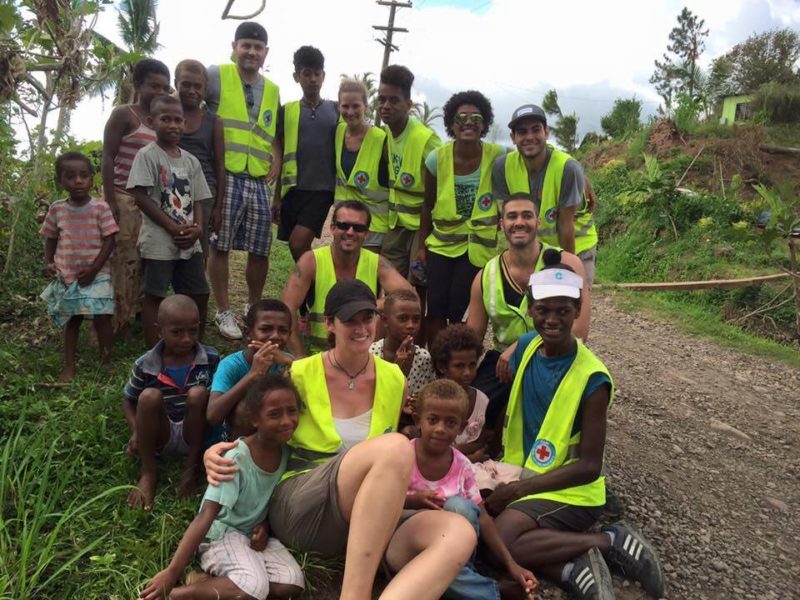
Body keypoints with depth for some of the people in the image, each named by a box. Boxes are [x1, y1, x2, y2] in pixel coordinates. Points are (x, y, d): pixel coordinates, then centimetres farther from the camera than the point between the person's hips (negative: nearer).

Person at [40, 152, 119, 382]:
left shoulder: (100, 207, -8)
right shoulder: (56, 209, 2)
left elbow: (109, 241, -9)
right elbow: (50, 239, 13)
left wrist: (94, 269, -14)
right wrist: (48, 263, -3)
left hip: (96, 275, -3)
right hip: (66, 277, 3)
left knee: (101, 318, -4)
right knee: (71, 320, 12)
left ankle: (106, 362, 13)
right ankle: (69, 366, 20)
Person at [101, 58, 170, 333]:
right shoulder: (123, 114, -4)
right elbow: (108, 158, -8)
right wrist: (109, 201, -15)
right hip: (124, 198, -6)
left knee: (142, 263, 8)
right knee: (120, 262, -5)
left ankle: (127, 319, 20)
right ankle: (107, 324, 3)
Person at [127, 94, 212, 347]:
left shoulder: (191, 161, 12)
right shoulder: (147, 155, -5)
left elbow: (197, 200, 12)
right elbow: (141, 197, -12)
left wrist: (197, 228, -8)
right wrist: (173, 228, -16)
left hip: (189, 242, 6)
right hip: (159, 241, -6)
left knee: (199, 295, 9)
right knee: (154, 296, 2)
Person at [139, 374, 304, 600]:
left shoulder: (286, 451, -5)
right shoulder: (237, 458, -23)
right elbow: (206, 516, -27)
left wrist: (265, 526, -10)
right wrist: (172, 572, -33)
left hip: (255, 533, 6)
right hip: (221, 531, -6)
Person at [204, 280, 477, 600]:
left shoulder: (394, 380, 8)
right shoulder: (300, 375, -2)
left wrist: (403, 491, 2)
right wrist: (215, 453, -10)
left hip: (367, 519, 4)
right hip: (297, 509, -3)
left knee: (459, 534, -27)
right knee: (395, 446, -34)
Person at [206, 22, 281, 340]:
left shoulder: (272, 90, 18)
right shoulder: (216, 76, 1)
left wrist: (277, 157, 6)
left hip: (258, 181, 5)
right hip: (224, 177, -4)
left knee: (260, 250, 7)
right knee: (220, 247, 0)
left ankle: (253, 308, 26)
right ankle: (224, 311, 14)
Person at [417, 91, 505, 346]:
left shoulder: (498, 156, -13)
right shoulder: (437, 158, -8)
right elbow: (428, 205, 4)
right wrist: (422, 245, 8)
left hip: (479, 247, -2)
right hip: (441, 243, 2)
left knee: (459, 311, -4)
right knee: (434, 310, -1)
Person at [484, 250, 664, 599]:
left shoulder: (592, 379, -20)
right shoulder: (526, 346, -2)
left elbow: (589, 466, -18)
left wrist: (519, 489, -19)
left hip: (569, 492, -6)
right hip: (520, 475, 6)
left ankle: (610, 542, -11)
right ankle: (573, 569, -13)